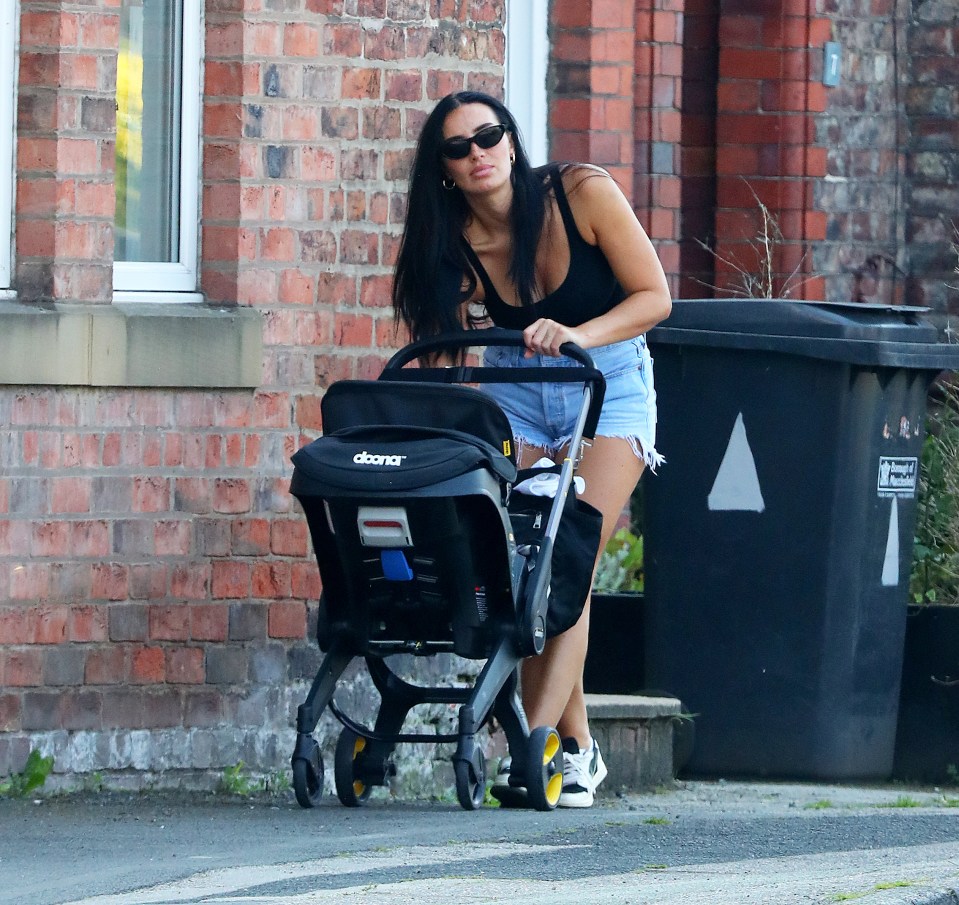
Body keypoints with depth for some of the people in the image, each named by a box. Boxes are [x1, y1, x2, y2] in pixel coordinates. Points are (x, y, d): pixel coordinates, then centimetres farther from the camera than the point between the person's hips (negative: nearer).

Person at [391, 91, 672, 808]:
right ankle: (577, 746, 3)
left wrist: (578, 335, -31)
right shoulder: (455, 245, -11)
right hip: (515, 392, 3)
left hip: (607, 383, -3)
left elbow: (654, 296, -15)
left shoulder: (582, 194, -17)